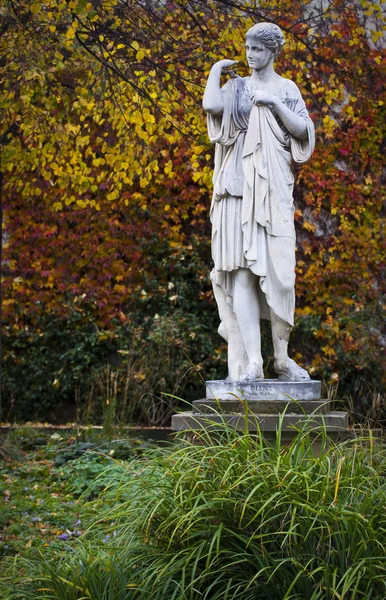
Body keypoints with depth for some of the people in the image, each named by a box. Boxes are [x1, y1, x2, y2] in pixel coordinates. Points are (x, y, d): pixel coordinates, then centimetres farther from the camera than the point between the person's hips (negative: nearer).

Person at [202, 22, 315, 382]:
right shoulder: (236, 87, 12)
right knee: (241, 272, -9)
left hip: (272, 188, 0)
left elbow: (304, 130, 0)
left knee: (277, 271, -5)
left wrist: (274, 103, -7)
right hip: (238, 188, 0)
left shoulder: (286, 89, 12)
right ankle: (252, 363, -12)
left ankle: (282, 357, 9)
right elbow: (211, 106, -10)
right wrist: (215, 71, 4)